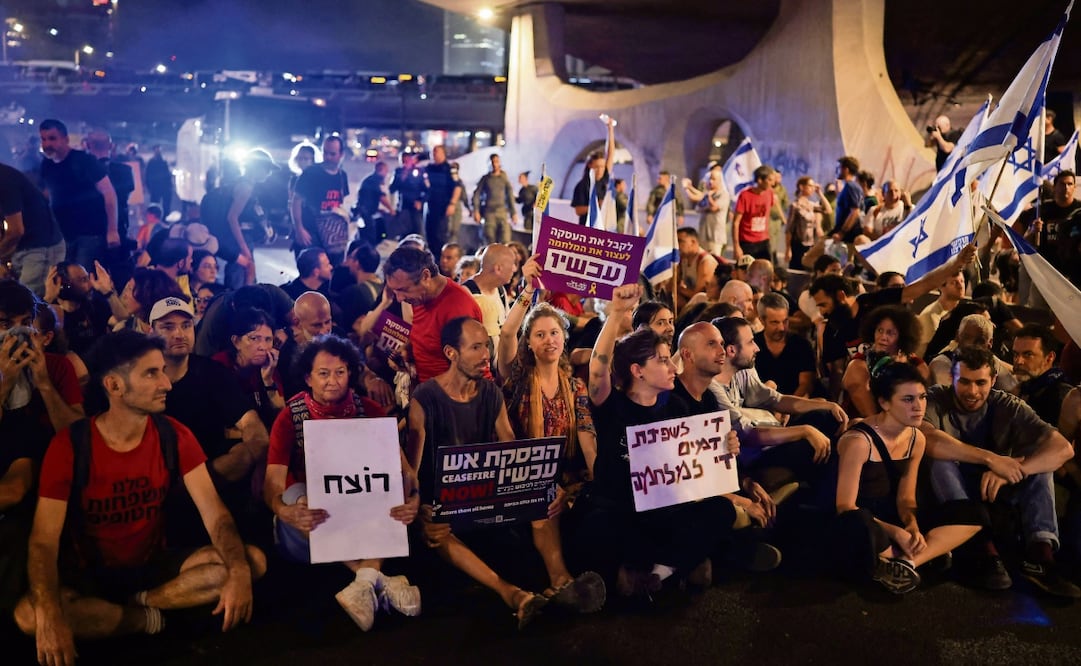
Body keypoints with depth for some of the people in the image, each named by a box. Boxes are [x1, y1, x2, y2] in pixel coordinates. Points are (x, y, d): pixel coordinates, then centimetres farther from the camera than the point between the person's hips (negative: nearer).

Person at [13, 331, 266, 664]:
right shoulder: (70, 445, -16)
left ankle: (141, 601, -11)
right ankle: (145, 618, -13)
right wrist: (50, 616, -40)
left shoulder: (174, 436, -9)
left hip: (155, 566, 2)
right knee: (29, 616, -34)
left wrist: (239, 572, -35)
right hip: (91, 574, -2)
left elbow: (214, 513, -15)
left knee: (253, 562, -20)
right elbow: (44, 541, -21)